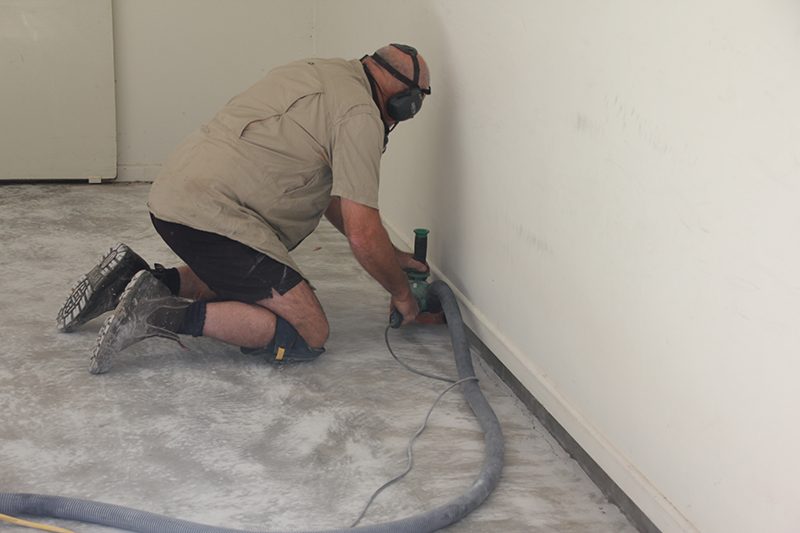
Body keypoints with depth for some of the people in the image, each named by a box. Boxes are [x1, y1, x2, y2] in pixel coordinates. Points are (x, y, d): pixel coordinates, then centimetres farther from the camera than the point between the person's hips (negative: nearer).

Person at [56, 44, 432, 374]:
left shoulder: (316, 72, 20)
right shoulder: (360, 114, -9)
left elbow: (329, 193, 27)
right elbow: (363, 235, -12)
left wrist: (392, 255, 28)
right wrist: (401, 293, 6)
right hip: (211, 214, -10)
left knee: (240, 280, 34)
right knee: (309, 335, -6)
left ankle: (136, 280, 17)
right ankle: (171, 316, -15)